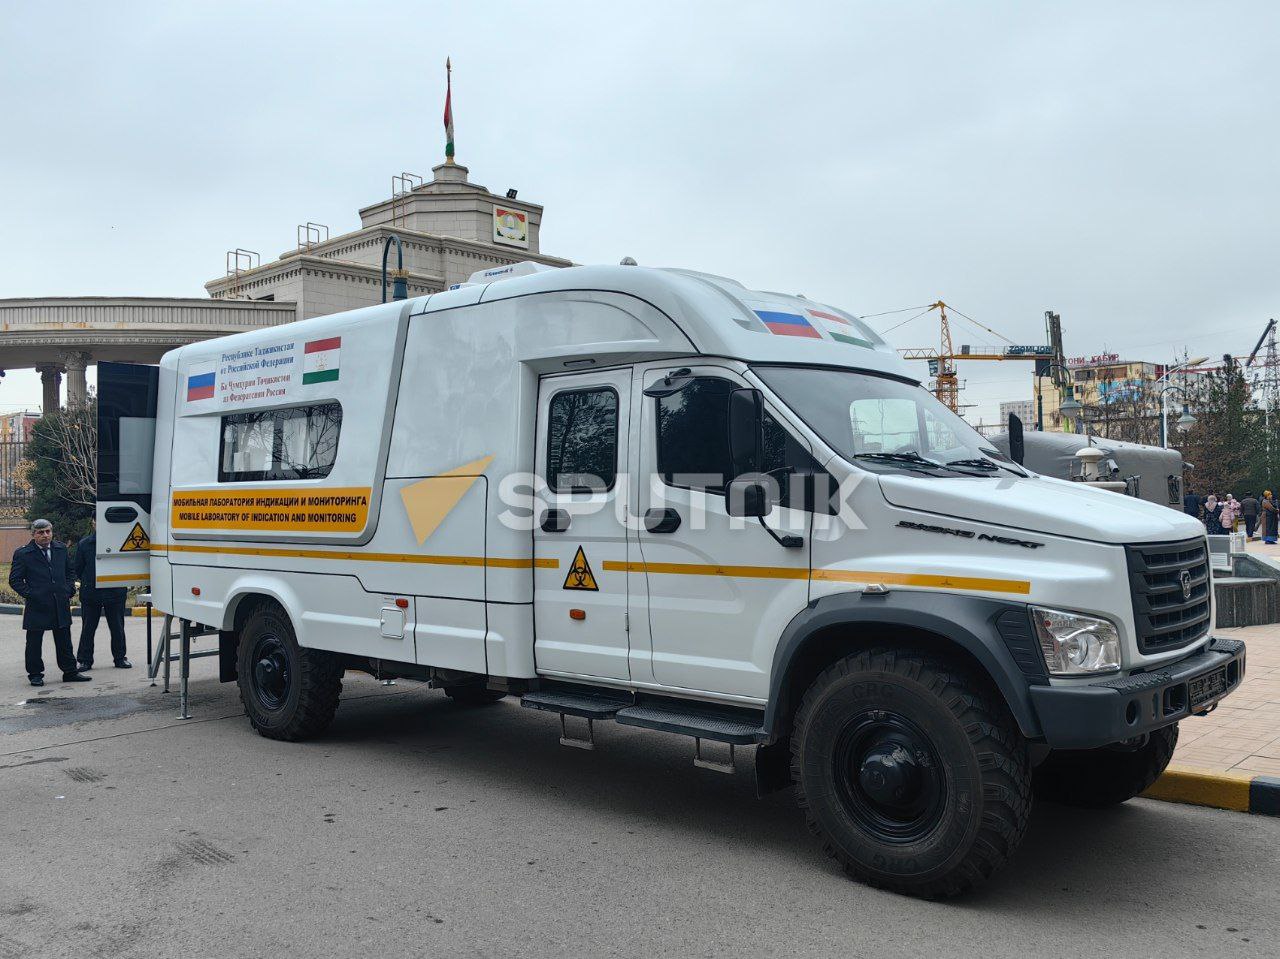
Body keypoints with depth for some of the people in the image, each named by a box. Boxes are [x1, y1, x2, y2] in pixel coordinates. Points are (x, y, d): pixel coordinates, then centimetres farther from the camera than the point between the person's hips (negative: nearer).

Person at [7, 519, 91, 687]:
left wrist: (69, 589, 6)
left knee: (64, 641, 9)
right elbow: (15, 580, -2)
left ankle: (70, 671, 16)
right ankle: (35, 674, 17)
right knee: (34, 642, 5)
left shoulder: (61, 549, 9)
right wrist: (29, 595, -11)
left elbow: (70, 571, 20)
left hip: (61, 604, 4)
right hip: (37, 606, -3)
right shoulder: (22, 554, -4)